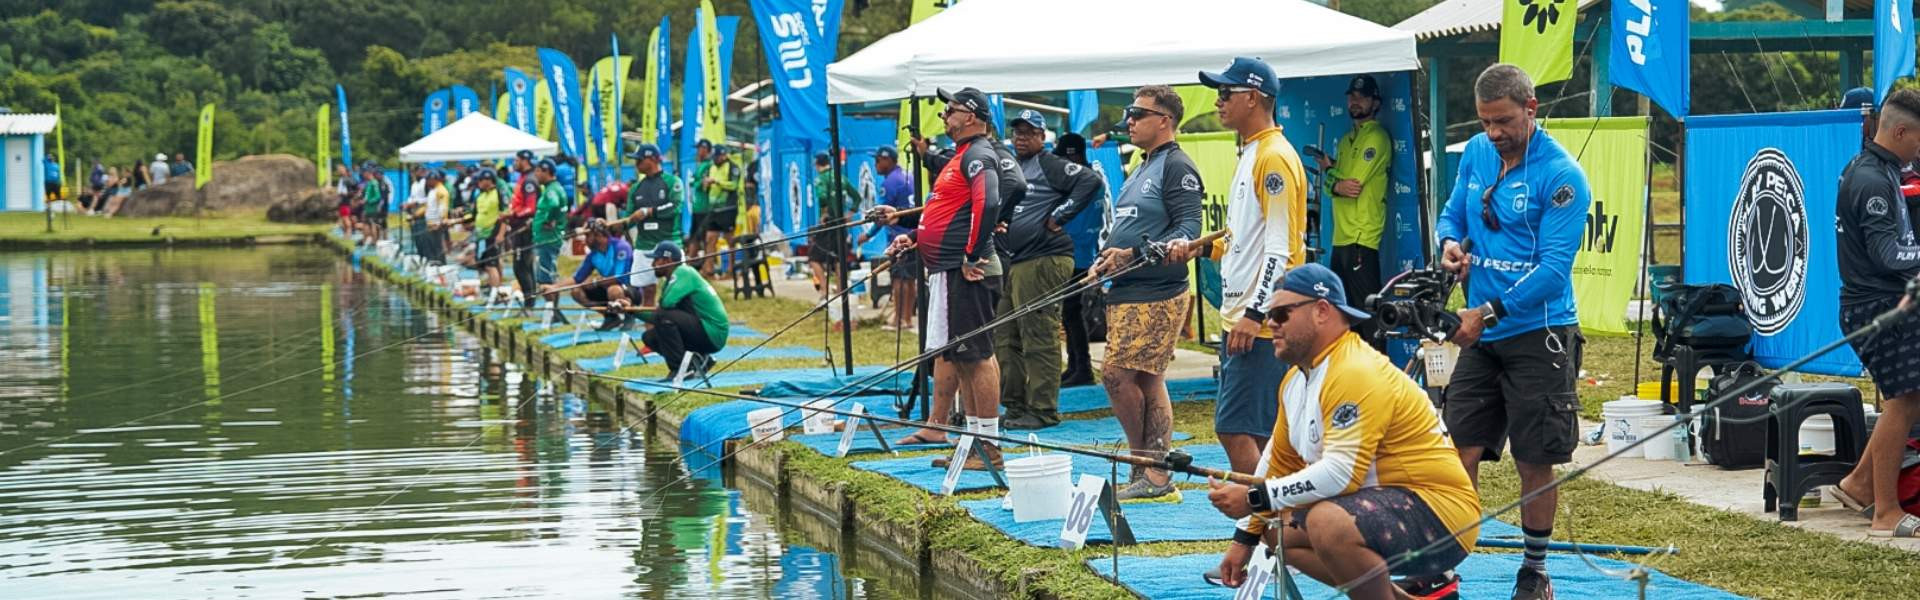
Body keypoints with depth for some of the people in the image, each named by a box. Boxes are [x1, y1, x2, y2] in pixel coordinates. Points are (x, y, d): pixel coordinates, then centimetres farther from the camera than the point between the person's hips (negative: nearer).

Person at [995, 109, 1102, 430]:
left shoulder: (1051, 166, -4)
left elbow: (1091, 182, -16)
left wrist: (1059, 216, -13)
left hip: (1043, 262, -9)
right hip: (1009, 264, 9)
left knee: (1039, 339, -9)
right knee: (1005, 340, 10)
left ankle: (1043, 410, -6)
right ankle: (1015, 406, 17)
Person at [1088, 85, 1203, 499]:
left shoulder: (1177, 168, -10)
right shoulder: (1141, 170, 21)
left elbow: (1188, 231, -19)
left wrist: (1133, 254, -23)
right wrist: (1105, 260, 10)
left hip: (1156, 296, -10)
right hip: (1126, 293, 10)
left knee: (1116, 374, -12)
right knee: (1147, 382, 8)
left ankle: (1149, 469, -1)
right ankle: (1154, 474, 10)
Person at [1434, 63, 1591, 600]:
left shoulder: (1561, 175, -15)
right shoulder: (1476, 153, 5)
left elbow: (1553, 268, -19)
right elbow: (1452, 214, 18)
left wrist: (1489, 312, -23)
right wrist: (1449, 244, -6)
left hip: (1537, 334, -5)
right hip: (1481, 334, 5)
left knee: (1536, 461, 4)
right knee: (1461, 451, 2)